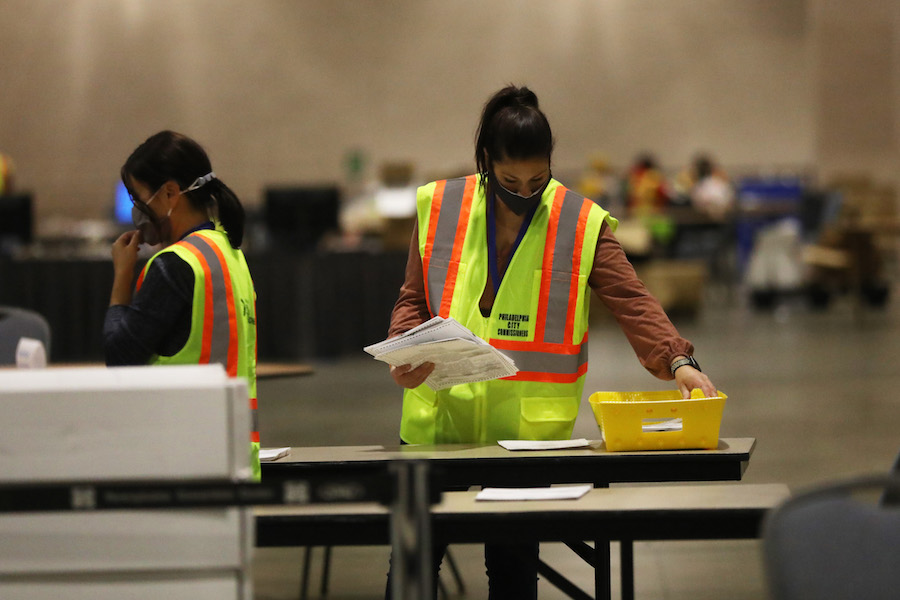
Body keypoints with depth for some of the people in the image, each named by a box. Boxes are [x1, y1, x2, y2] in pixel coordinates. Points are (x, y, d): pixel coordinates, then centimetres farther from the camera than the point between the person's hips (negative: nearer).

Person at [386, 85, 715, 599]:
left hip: (530, 430, -1)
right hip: (438, 421, 1)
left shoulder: (582, 225, -3)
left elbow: (632, 300, -10)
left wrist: (676, 361, -26)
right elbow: (414, 300, 8)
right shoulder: (439, 208, 2)